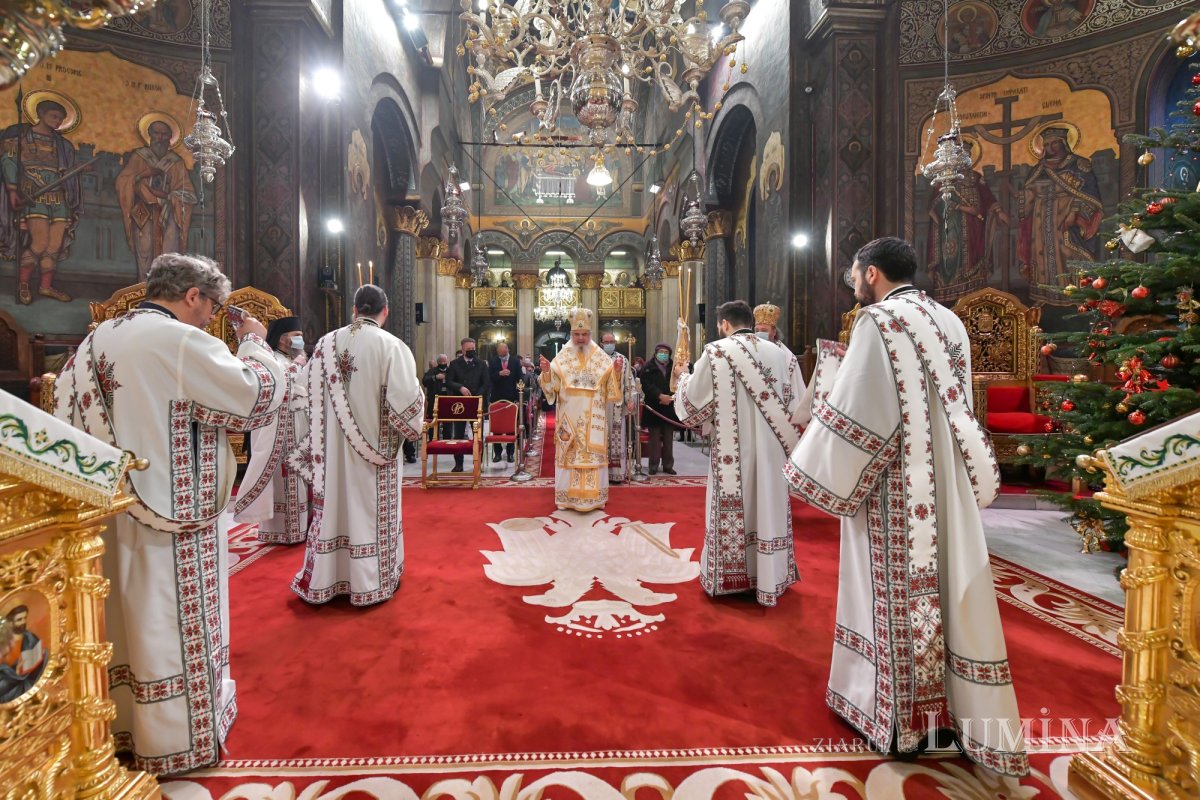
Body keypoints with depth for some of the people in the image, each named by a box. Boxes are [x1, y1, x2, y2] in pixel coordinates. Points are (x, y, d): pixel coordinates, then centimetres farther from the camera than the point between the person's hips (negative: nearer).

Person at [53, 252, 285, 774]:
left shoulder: (97, 340, 9)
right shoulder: (183, 341, -17)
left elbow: (63, 411, 12)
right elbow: (260, 396, -18)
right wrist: (254, 343, -3)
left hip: (112, 510, 8)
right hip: (172, 513, -8)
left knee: (129, 618, 20)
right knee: (173, 625, 5)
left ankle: (124, 725, 36)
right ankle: (176, 745, 20)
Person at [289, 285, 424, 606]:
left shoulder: (326, 343, 1)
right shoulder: (391, 345, -14)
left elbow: (305, 390, 7)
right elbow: (404, 401, -19)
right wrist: (415, 409, 3)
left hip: (333, 448, 4)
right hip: (375, 448, -4)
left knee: (334, 505, 14)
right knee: (371, 510, 7)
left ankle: (325, 578, 28)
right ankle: (371, 582, 19)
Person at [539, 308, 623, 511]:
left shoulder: (601, 358, 4)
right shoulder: (562, 358, 3)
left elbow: (611, 385, 4)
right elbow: (551, 386, -1)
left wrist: (617, 370, -14)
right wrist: (546, 372, -19)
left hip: (593, 418, 1)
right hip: (569, 417, 0)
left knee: (594, 453, 3)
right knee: (568, 453, 1)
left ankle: (594, 496, 12)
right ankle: (567, 496, 10)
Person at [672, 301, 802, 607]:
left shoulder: (716, 352, -9)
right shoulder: (779, 354, 5)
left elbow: (693, 404, -5)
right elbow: (794, 407, 9)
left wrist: (682, 377, 12)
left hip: (733, 452, -4)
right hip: (771, 451, 4)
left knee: (733, 513, 8)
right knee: (768, 509, 13)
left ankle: (728, 577, 20)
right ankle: (768, 578, 24)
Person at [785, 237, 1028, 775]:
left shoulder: (878, 321, -13)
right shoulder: (949, 323, 10)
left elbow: (853, 410, -18)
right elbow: (953, 407, 16)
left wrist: (817, 469, -6)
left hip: (893, 489, -7)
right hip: (947, 487, 7)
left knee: (897, 594, 5)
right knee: (950, 585, 14)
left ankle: (899, 715, 20)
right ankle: (959, 708, 27)